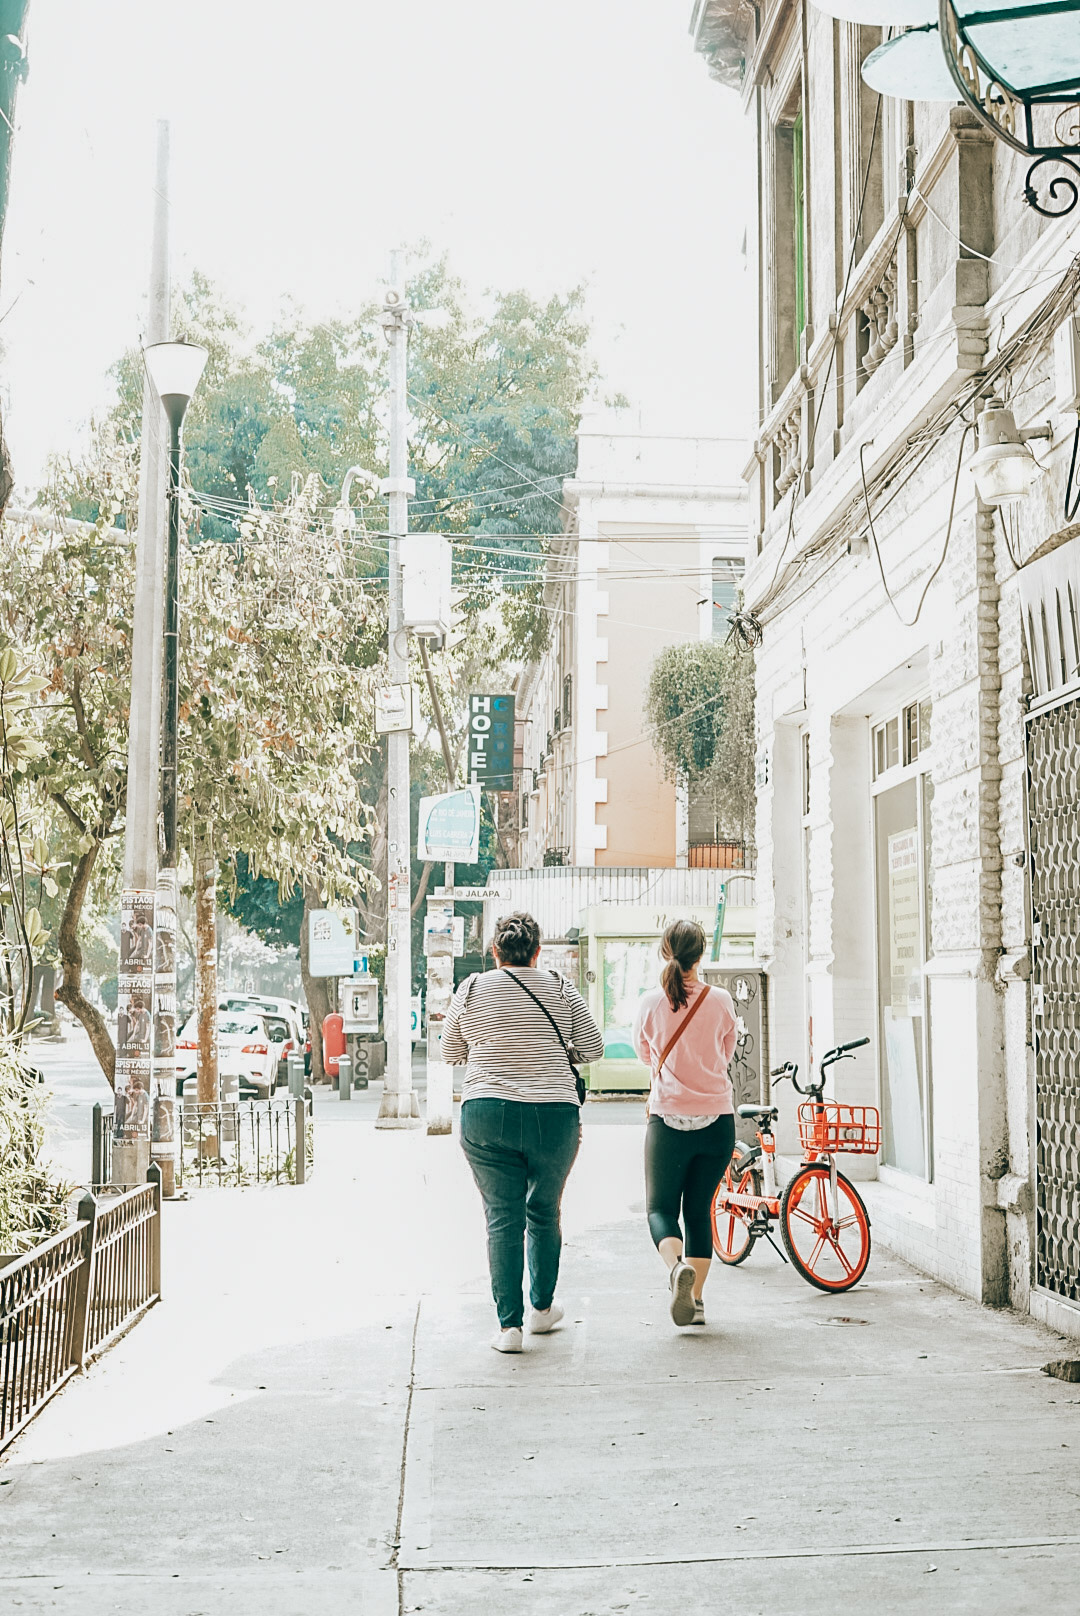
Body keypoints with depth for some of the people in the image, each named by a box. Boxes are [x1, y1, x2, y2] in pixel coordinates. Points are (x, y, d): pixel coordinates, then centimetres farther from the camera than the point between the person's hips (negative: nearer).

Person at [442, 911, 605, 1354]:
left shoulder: (471, 990, 4)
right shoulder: (561, 990, 3)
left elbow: (450, 1053, 14)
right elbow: (592, 1049, 6)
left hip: (486, 1115, 0)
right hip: (554, 1116, 1)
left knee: (502, 1218, 3)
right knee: (544, 1213, 17)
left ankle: (509, 1324, -1)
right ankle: (542, 1308, 31)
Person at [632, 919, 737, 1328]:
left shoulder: (650, 1003, -5)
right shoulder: (720, 1001, -4)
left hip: (669, 1119, -1)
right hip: (717, 1118, 2)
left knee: (661, 1208, 9)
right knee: (699, 1210, 13)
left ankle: (677, 1264, -20)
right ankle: (695, 1298, 9)